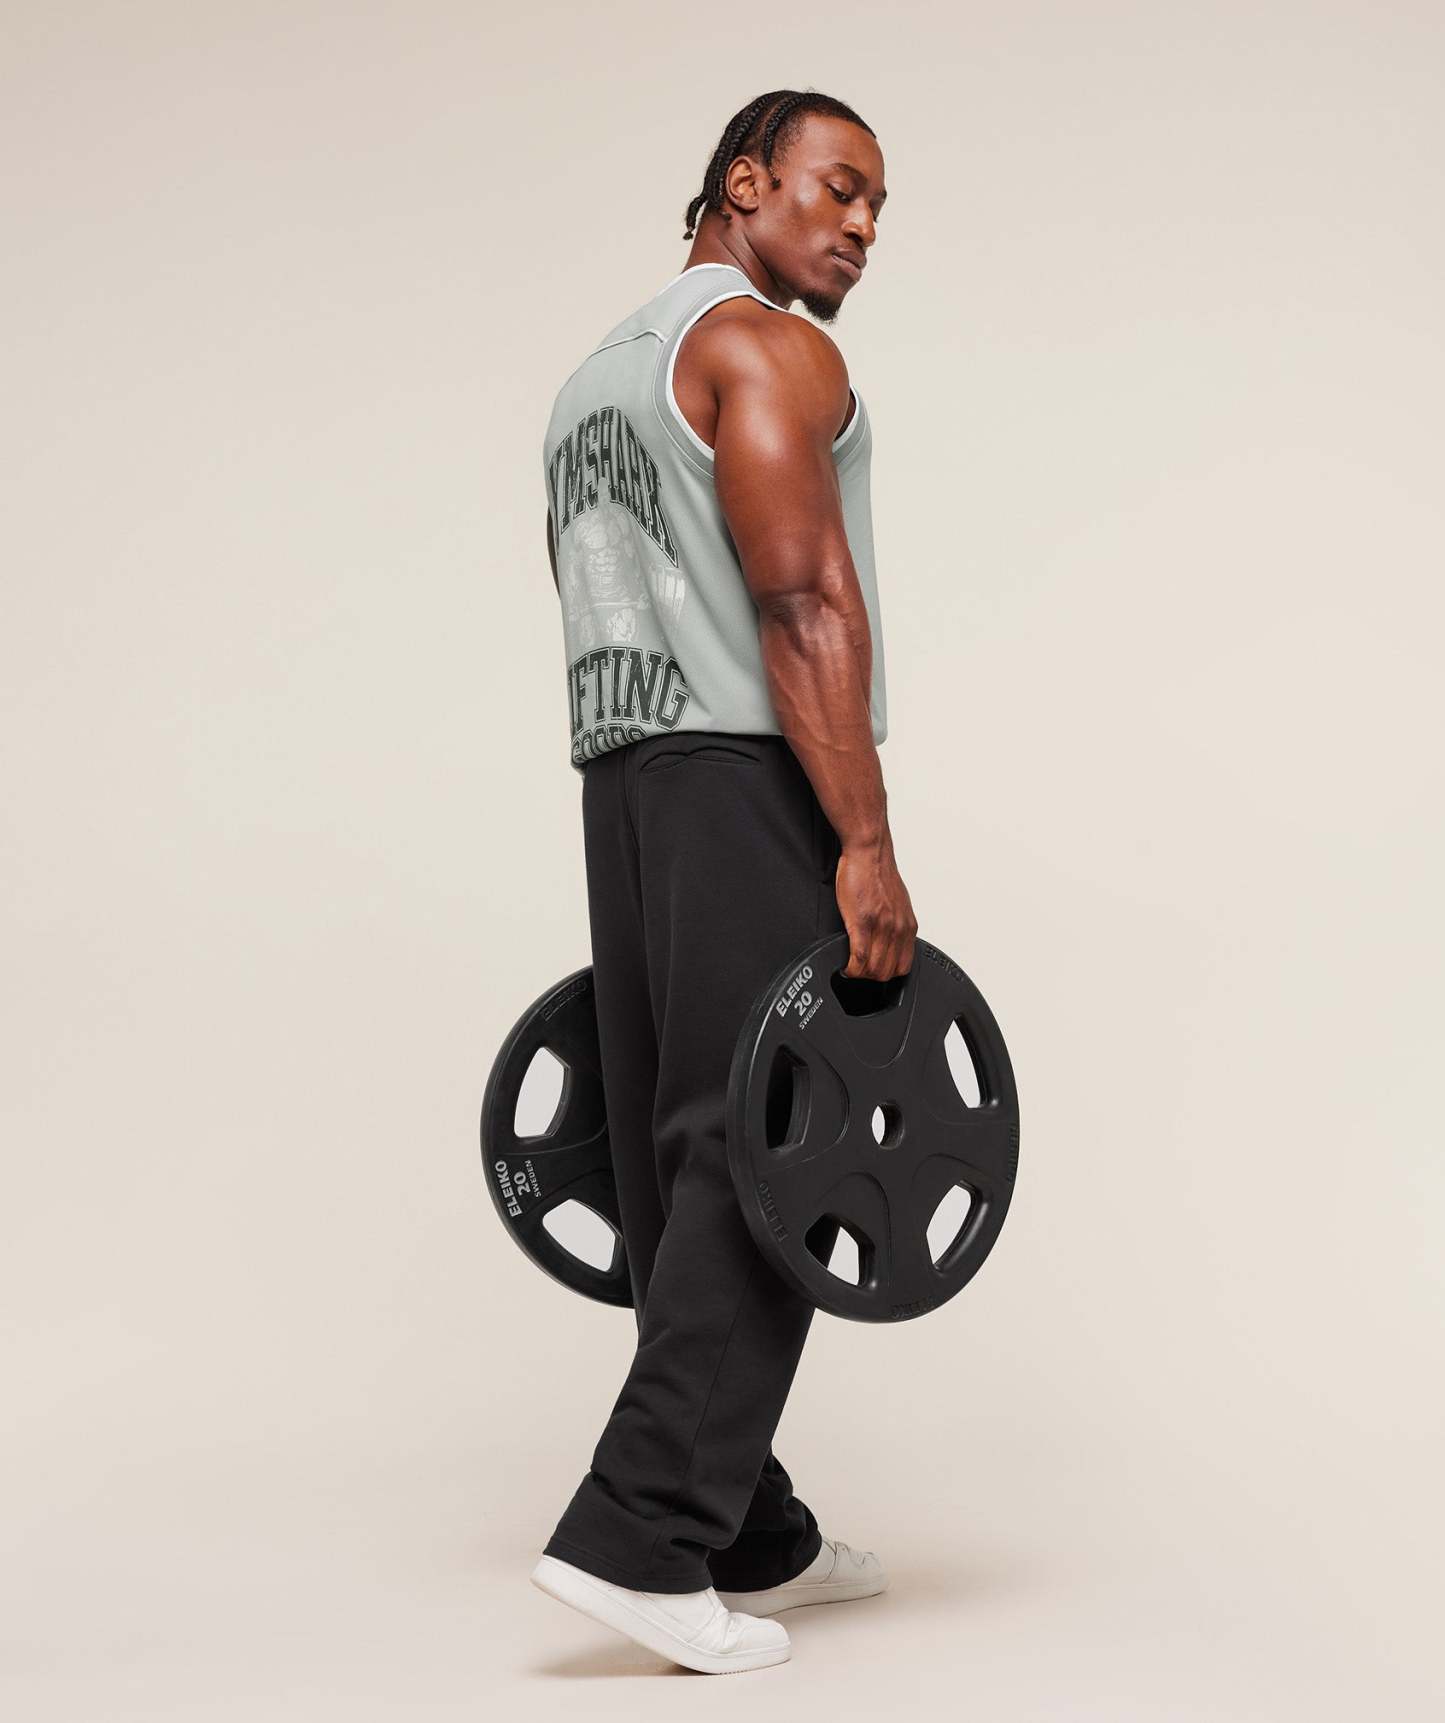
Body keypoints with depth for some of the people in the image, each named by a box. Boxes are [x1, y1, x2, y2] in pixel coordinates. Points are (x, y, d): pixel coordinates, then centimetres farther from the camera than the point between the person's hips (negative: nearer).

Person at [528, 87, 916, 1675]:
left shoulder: (596, 383, 23)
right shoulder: (764, 346, -5)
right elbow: (802, 602, -18)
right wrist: (868, 846, -22)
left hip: (629, 788, 9)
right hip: (757, 779, -9)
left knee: (685, 1176, 9)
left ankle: (750, 1538, 17)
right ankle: (637, 1540, -14)